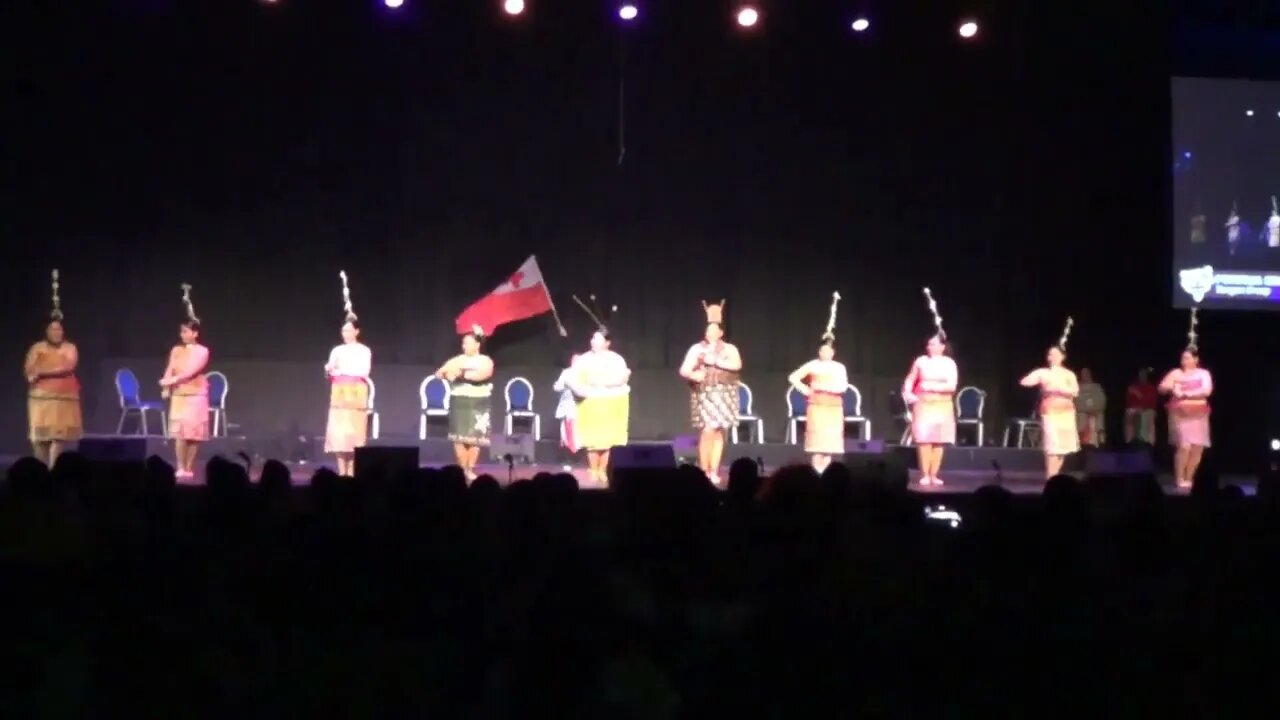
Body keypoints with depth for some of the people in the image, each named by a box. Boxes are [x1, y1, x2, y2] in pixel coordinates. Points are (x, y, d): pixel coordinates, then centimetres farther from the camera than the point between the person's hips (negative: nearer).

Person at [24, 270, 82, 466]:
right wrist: (57, 370, -13)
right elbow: (28, 370, -4)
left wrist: (42, 371, -15)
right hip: (40, 397, 1)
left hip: (64, 398, -1)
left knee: (58, 435, -7)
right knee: (39, 436, 0)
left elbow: (68, 367, -14)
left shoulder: (70, 348, 3)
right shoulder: (37, 348, 6)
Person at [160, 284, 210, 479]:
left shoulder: (202, 351, -2)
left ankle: (189, 468, 5)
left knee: (194, 433, -2)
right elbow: (170, 370, 0)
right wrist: (166, 387, -18)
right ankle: (181, 468, -3)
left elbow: (193, 371, -15)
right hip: (179, 395, 2)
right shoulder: (176, 350, 9)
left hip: (196, 395, -2)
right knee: (179, 432, -6)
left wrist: (174, 380, -25)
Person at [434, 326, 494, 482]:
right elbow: (439, 373, 2)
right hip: (459, 402, 2)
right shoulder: (457, 360, 9)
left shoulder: (486, 361, 2)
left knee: (475, 437, -3)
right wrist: (446, 373, -20)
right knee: (459, 437, -5)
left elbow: (481, 375, -19)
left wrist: (462, 373, -23)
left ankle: (470, 470, 8)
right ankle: (463, 469, 4)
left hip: (478, 403, -2)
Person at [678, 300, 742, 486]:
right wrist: (693, 375, -25)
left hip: (724, 395, 2)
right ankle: (704, 471, -6)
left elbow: (737, 365, -13)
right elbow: (684, 370, -4)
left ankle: (714, 472, 8)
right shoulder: (697, 349, 4)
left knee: (719, 433, 3)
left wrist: (715, 361, -17)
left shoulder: (730, 349, 6)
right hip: (704, 394, -2)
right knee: (707, 431, -14)